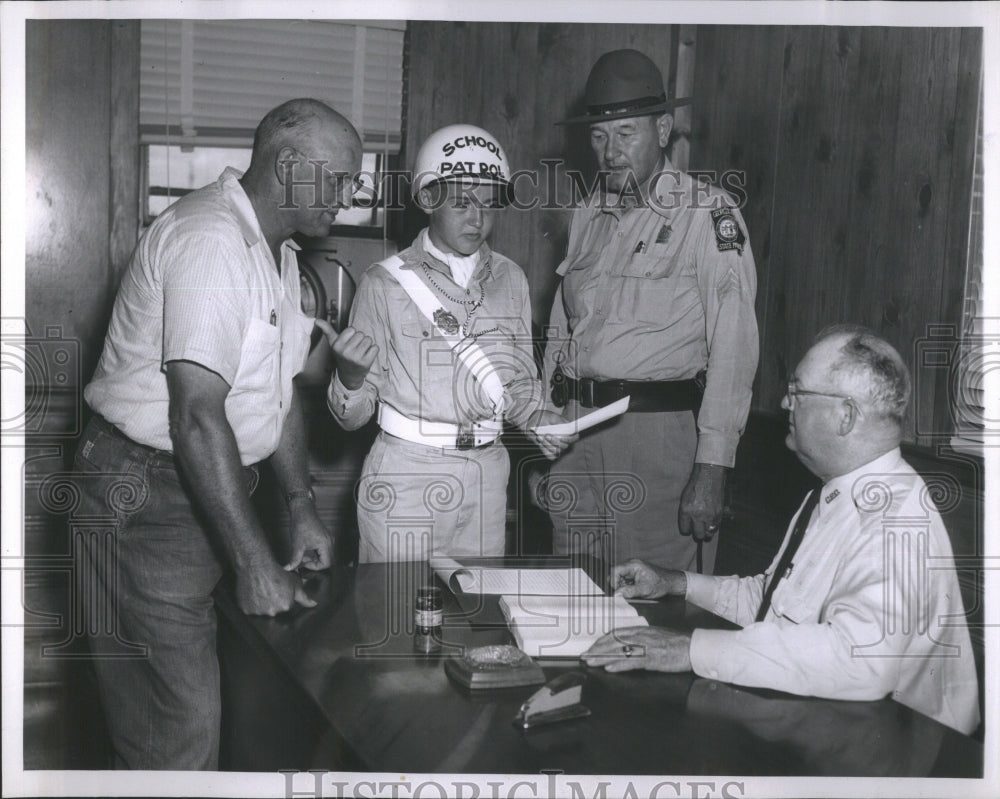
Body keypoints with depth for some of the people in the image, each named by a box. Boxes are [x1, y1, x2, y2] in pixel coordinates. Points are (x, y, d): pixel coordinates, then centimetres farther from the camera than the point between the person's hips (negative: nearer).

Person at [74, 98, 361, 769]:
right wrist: (255, 563, -25)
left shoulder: (277, 252, 13)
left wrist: (302, 507, 16)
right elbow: (197, 416, -26)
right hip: (148, 495, -9)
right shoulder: (210, 237, -20)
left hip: (214, 489, 10)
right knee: (180, 728, -5)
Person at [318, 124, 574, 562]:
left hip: (487, 475, 4)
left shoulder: (510, 279, 8)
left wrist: (541, 421, -3)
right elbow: (352, 416, -4)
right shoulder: (386, 282, -4)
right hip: (405, 474, -3)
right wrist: (351, 375, -24)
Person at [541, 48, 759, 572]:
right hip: (575, 433, 6)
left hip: (662, 432, -5)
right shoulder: (588, 216, 13)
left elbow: (732, 348, -13)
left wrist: (712, 469, -19)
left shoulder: (709, 214, -6)